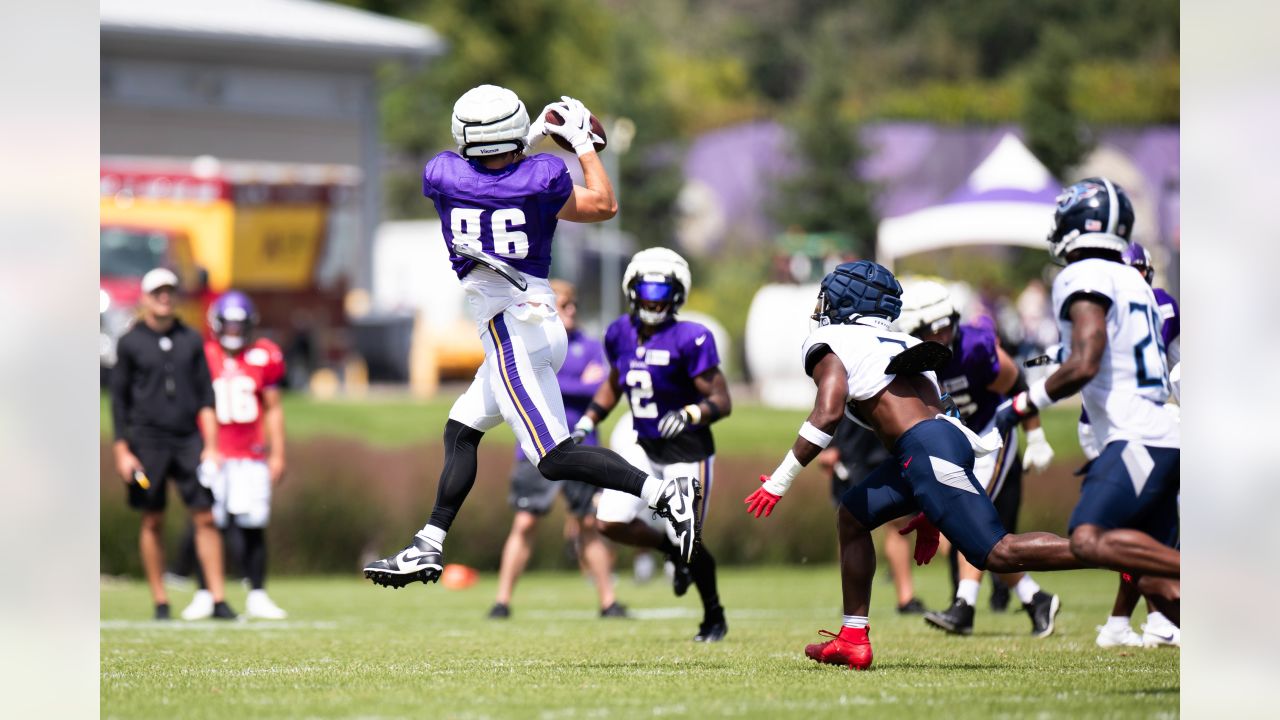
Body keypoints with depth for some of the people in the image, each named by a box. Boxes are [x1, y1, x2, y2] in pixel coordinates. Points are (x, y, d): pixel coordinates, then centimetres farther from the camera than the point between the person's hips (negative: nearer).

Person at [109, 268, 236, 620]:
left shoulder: (191, 340, 9)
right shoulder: (131, 342, 3)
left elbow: (205, 396, 10)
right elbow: (119, 398, 4)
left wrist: (211, 445, 3)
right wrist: (122, 451, -2)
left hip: (188, 438, 2)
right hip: (148, 440, -2)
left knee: (206, 517, -5)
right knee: (152, 522, 2)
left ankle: (218, 600, -3)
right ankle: (160, 602, 8)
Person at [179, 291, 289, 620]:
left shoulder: (263, 357, 3)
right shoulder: (201, 357, 0)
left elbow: (273, 409, 9)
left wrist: (277, 454, 7)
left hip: (251, 456, 1)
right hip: (212, 454, -1)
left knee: (253, 526, 0)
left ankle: (257, 596, 7)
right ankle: (204, 595, 4)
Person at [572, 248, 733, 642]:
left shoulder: (688, 340, -19)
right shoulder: (621, 334, 1)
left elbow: (721, 401, -19)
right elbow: (613, 385, 21)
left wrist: (689, 415, -37)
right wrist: (586, 422, 13)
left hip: (687, 450, -6)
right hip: (643, 447, 6)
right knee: (611, 522, -6)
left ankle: (714, 617, 21)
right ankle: (673, 550, 23)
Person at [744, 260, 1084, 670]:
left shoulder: (829, 343, 7)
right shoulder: (907, 345, 30)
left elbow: (827, 414, -11)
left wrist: (778, 482, -6)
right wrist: (931, 514, 33)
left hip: (928, 452, -9)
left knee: (1000, 554, -14)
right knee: (852, 517, 23)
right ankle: (852, 641, 22)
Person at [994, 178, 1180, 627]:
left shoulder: (1085, 278, -7)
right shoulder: (1132, 281, 21)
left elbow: (1084, 366, -18)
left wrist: (1022, 406, -7)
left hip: (1138, 439, -9)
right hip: (1163, 436, 9)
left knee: (1089, 542, -24)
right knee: (1153, 582, 6)